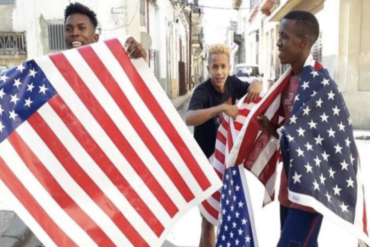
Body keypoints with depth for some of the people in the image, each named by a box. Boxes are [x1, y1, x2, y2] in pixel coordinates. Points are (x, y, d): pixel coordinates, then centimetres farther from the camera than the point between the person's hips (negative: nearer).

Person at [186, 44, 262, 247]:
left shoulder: (232, 83, -6)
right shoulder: (202, 91, -23)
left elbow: (252, 88, 10)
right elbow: (189, 118, -39)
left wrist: (255, 85, -14)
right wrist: (221, 108, -48)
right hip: (206, 159, -6)